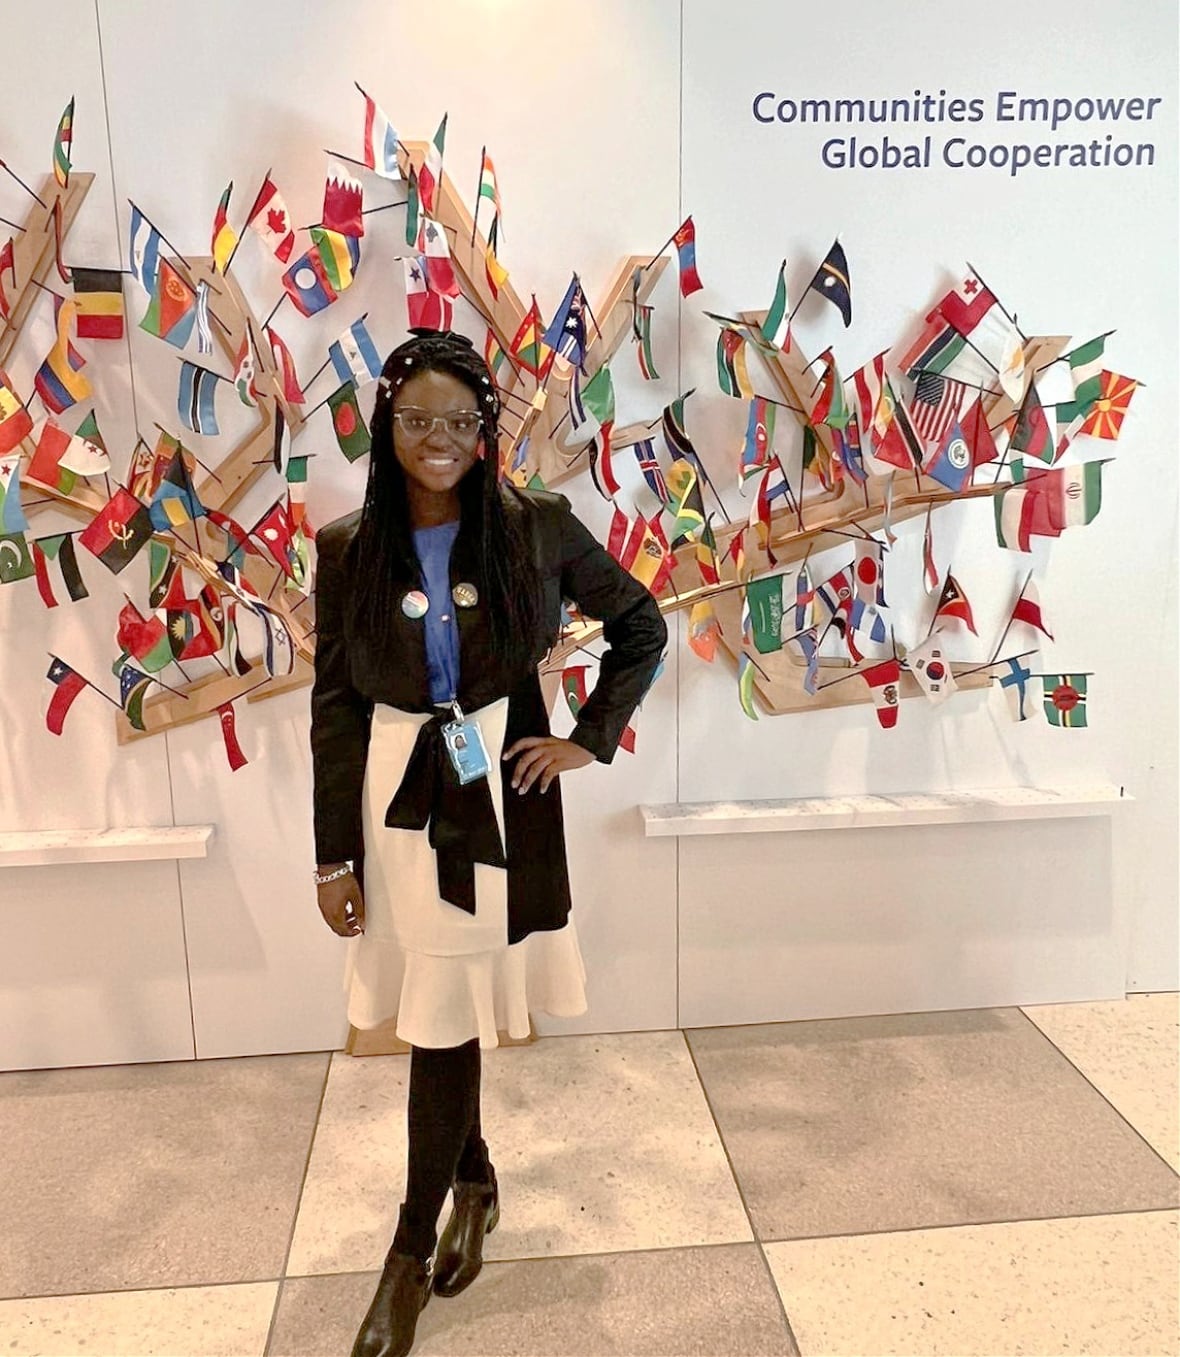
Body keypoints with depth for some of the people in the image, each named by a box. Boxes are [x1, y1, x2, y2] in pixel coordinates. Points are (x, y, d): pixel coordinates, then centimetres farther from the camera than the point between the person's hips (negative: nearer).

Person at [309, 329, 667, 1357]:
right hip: (398, 795, 2)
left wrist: (590, 739, -1)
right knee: (439, 1011, 13)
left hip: (501, 788, -2)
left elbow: (642, 627, 7)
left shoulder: (539, 526, -4)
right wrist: (333, 854, 1)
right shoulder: (347, 547, 0)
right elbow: (335, 705, 1)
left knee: (448, 1020, 4)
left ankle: (413, 1252, 25)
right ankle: (474, 1179, 42)